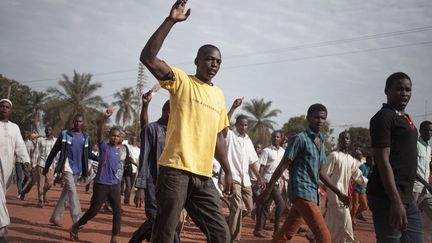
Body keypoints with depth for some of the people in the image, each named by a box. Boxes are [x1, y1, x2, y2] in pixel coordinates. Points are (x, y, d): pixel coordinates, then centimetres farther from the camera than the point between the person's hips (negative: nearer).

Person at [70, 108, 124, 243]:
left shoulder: (123, 149, 8)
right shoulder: (104, 147, -6)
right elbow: (99, 133, -22)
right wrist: (105, 118, -34)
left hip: (115, 185, 5)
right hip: (101, 184, -4)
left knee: (118, 211, -2)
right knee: (93, 210, 1)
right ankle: (76, 226, 23)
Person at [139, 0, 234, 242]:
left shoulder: (219, 95, 18)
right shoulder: (181, 80, 1)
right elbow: (148, 58, -14)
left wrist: (228, 171, 20)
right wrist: (170, 21, -19)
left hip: (204, 176, 6)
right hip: (175, 170, -6)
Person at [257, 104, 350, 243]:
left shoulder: (321, 142, 17)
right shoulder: (300, 139, -8)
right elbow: (282, 166, -9)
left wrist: (338, 193, 21)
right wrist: (268, 190, -11)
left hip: (312, 193, 8)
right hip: (301, 192, -8)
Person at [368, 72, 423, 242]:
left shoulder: (405, 118, 18)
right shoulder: (383, 117, -10)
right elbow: (383, 161, -18)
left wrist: (405, 198, 19)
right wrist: (396, 201, -24)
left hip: (407, 197, 9)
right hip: (388, 197, -9)